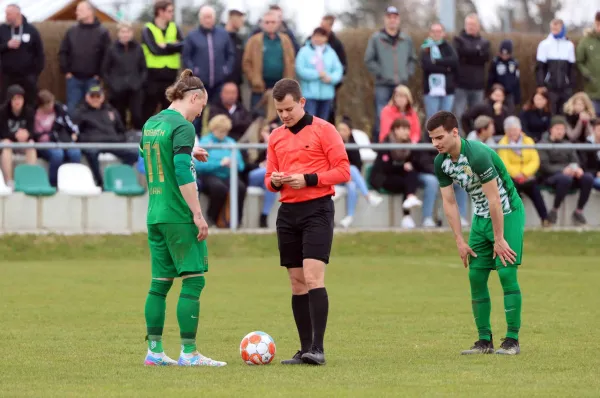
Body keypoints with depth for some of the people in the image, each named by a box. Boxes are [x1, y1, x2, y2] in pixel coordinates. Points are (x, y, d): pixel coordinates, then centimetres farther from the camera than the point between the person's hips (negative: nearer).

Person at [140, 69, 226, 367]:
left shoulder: (150, 125, 13)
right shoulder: (182, 127, -12)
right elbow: (183, 174, -19)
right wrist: (198, 215, -18)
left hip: (155, 216, 8)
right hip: (179, 216, -8)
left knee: (160, 283, 11)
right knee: (193, 281, -3)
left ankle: (154, 350, 10)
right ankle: (188, 352, -5)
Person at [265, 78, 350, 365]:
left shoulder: (323, 130, -3)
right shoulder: (276, 137, 14)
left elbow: (343, 171, -6)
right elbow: (269, 177, 21)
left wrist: (308, 179, -16)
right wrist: (274, 181, -3)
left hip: (317, 209, -6)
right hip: (288, 211, 6)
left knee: (313, 277, -16)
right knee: (297, 283, 5)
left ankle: (317, 348, -18)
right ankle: (305, 350, 9)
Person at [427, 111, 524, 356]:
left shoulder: (477, 155, -28)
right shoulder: (441, 162, -5)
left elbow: (494, 200, -26)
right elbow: (449, 202, 3)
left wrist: (499, 239, -22)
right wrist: (459, 241, 0)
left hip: (507, 214, -7)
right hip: (481, 217, 7)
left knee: (506, 273, -14)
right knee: (476, 276, 1)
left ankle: (512, 340, -9)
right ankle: (485, 340, 8)